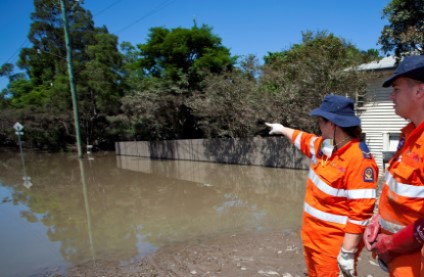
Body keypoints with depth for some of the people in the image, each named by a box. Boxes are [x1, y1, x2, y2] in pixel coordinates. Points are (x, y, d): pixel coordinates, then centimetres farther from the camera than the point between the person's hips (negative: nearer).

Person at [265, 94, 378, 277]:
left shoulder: (359, 159, -24)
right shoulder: (324, 146, 1)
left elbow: (361, 212, -26)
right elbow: (305, 140, 23)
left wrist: (348, 252, -24)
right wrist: (282, 129, 36)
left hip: (335, 245, -8)